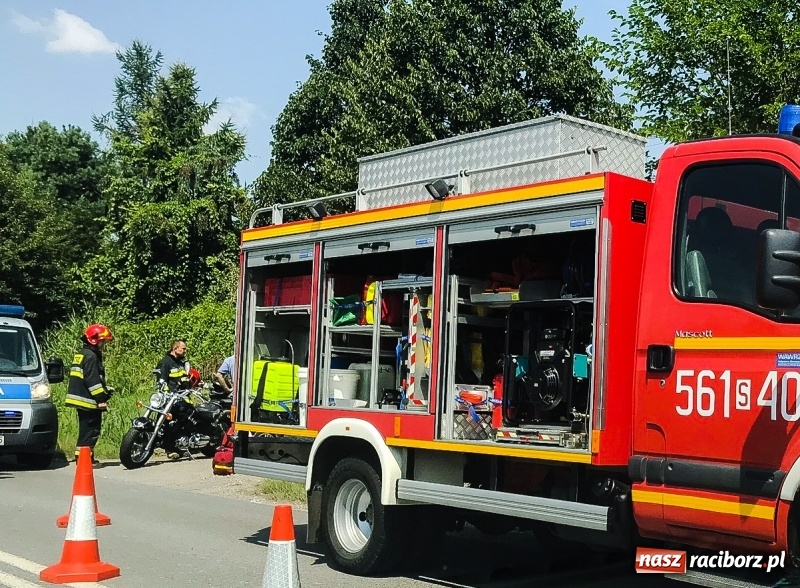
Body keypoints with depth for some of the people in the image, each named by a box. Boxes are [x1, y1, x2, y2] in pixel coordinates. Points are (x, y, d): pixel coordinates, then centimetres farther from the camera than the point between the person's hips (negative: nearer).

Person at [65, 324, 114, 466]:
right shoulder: (91, 356, -14)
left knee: (86, 429, 15)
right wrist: (102, 398, -19)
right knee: (91, 429, -8)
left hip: (81, 400, 10)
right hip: (89, 401, -10)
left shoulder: (81, 355, 19)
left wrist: (105, 389, 19)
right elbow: (92, 381, -20)